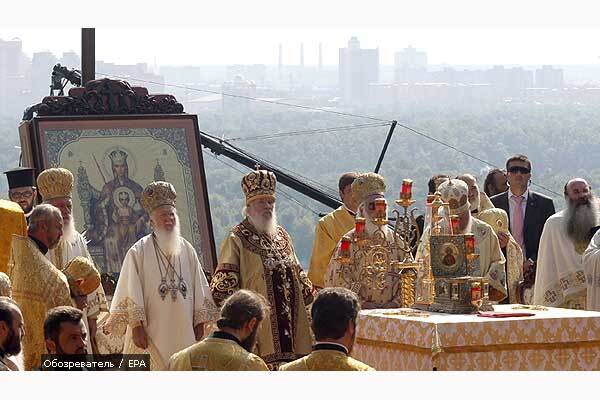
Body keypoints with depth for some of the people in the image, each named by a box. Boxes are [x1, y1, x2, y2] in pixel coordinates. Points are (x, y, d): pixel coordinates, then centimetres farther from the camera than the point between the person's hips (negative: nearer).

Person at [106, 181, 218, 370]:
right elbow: (132, 292, -6)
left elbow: (199, 288, 13)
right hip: (151, 333, -4)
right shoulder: (139, 252, -2)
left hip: (184, 333, 4)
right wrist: (136, 325, -13)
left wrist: (200, 323, 8)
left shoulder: (187, 250, 11)